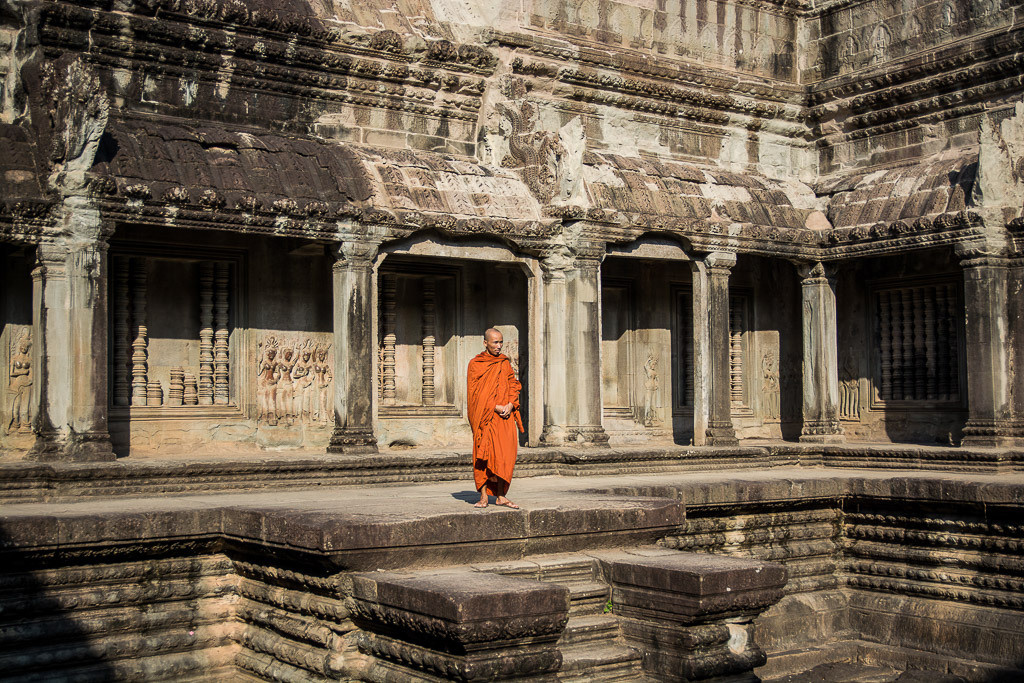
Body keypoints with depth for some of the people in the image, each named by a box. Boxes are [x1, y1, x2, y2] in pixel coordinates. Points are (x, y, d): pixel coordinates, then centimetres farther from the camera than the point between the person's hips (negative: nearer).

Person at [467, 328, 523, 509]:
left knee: (504, 455, -1)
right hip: (485, 417, -4)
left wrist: (510, 404, -6)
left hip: (505, 415, 4)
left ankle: (500, 496, 6)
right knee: (484, 455, -5)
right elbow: (475, 392, -6)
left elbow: (513, 384, 13)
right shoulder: (475, 364, 0)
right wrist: (495, 407, -13)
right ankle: (483, 496, -1)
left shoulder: (505, 363, 14)